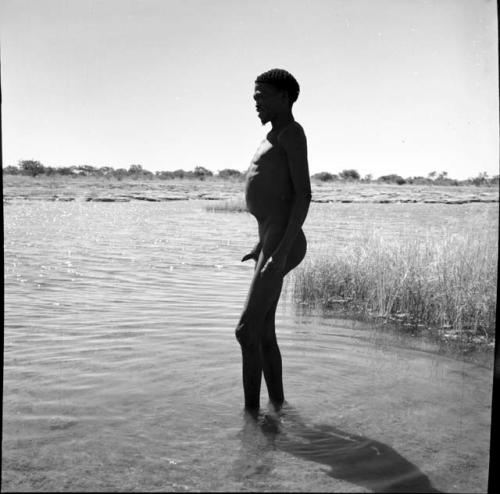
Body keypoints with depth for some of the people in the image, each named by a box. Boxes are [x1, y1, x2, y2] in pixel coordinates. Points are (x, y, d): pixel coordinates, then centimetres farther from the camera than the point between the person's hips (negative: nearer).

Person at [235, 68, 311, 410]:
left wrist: (282, 249, -23)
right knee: (264, 333, 13)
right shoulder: (275, 138, 23)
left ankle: (252, 409, -6)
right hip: (272, 244, 10)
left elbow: (304, 194, -15)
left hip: (282, 242, -10)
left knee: (247, 330, -13)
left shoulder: (291, 132, -5)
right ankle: (277, 403, 23)